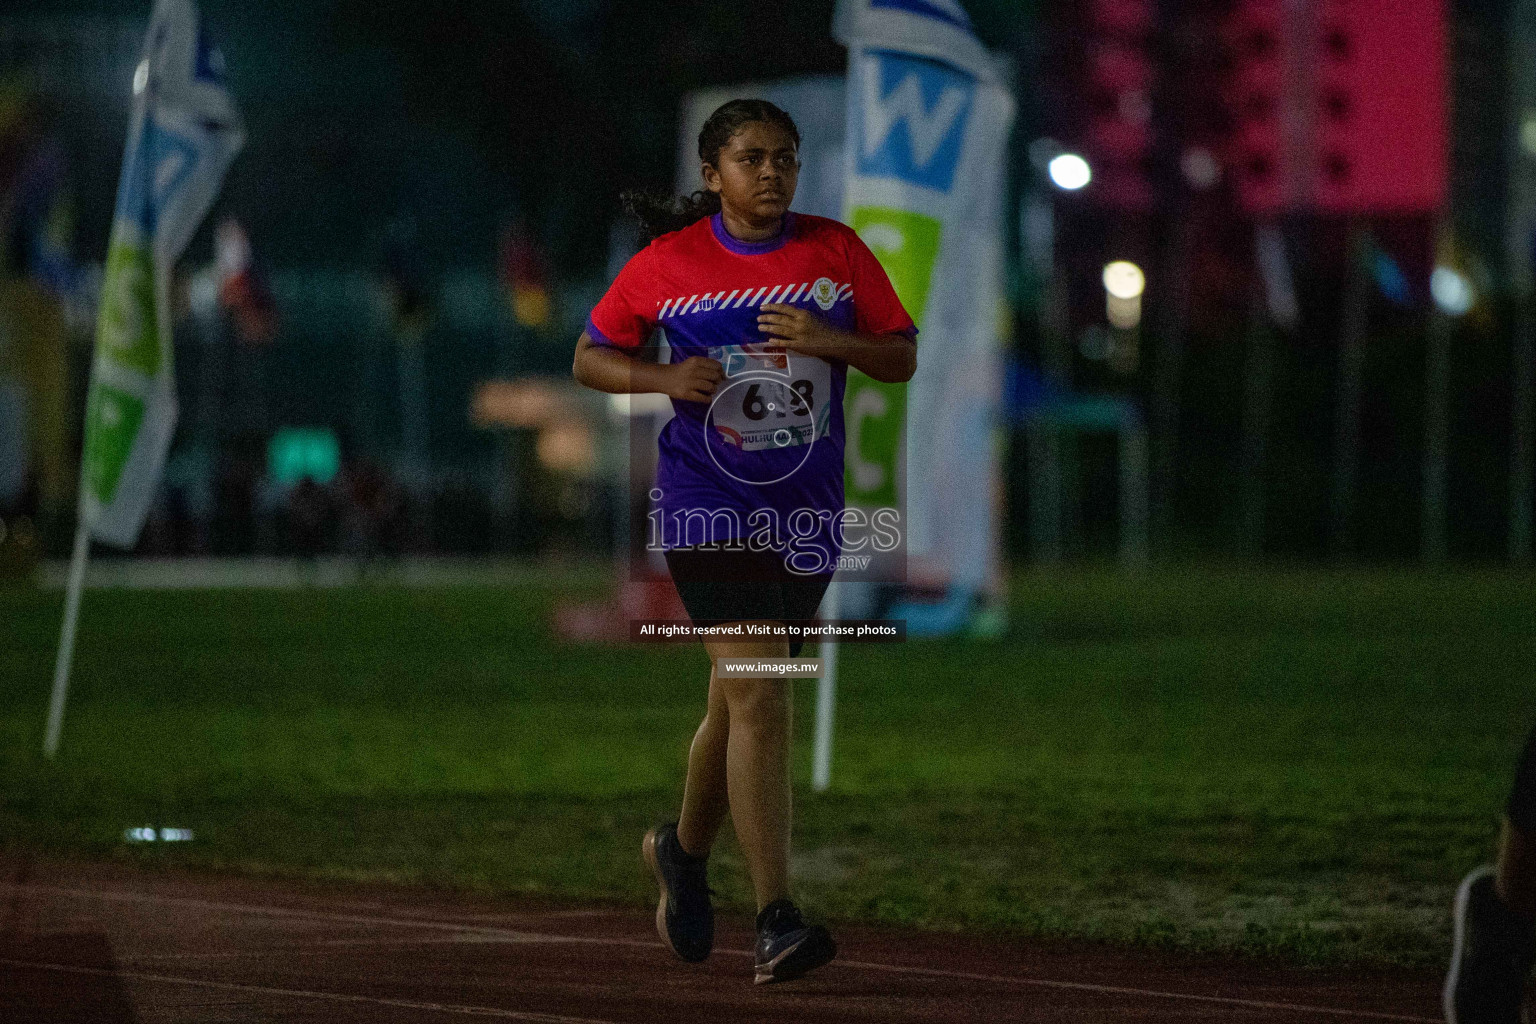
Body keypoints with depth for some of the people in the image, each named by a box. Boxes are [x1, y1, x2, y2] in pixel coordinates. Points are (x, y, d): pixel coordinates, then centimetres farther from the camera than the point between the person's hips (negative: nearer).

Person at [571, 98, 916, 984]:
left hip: (807, 509, 4)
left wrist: (831, 341, -13)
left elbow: (903, 356, 7)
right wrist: (663, 377, -11)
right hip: (709, 504, -3)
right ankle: (777, 921, -17)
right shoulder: (667, 263, -1)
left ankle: (685, 851, 43)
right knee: (757, 695, -16)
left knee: (741, 700, 15)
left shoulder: (836, 251, 4)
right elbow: (590, 357, 8)